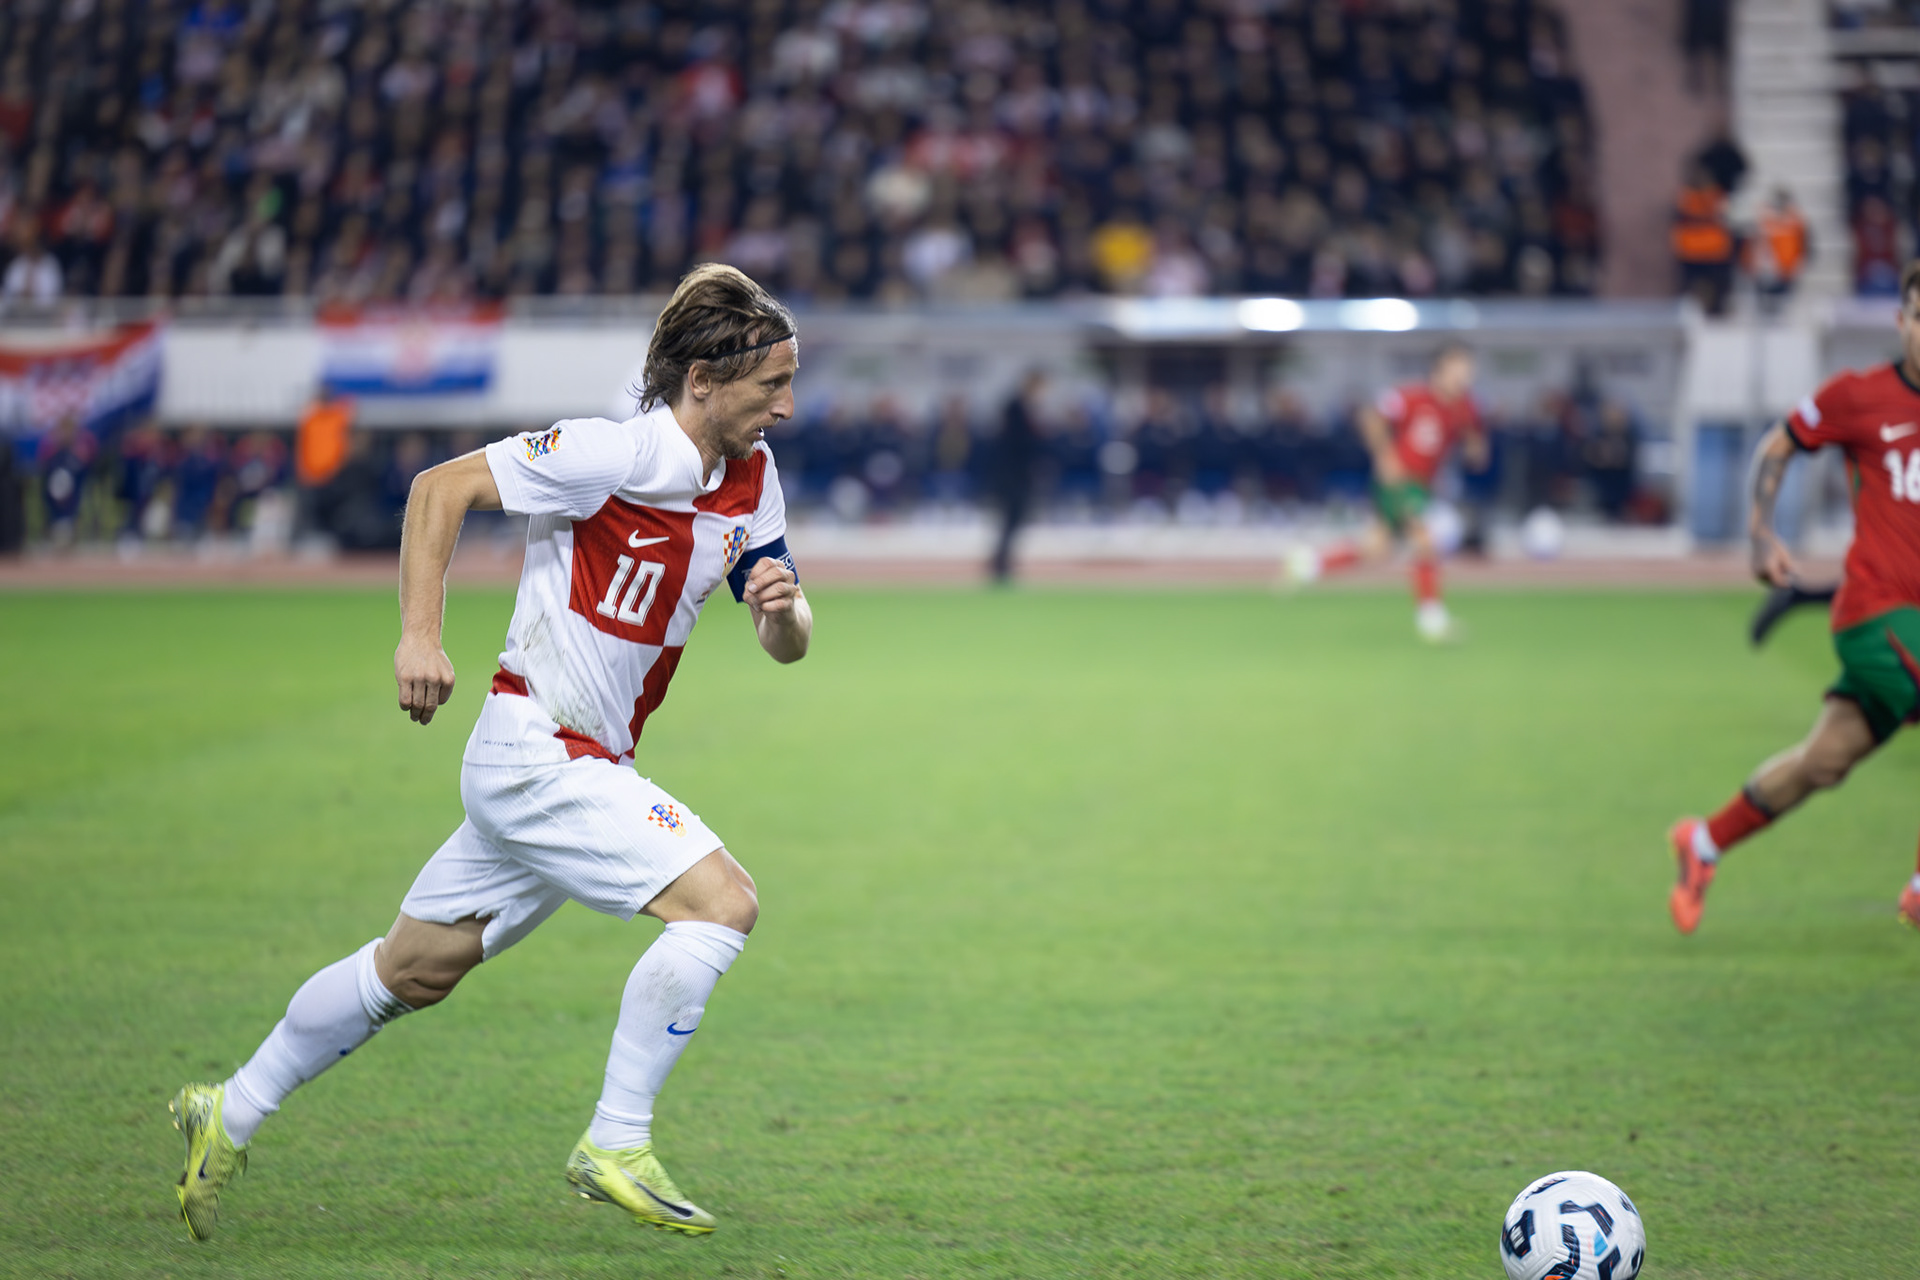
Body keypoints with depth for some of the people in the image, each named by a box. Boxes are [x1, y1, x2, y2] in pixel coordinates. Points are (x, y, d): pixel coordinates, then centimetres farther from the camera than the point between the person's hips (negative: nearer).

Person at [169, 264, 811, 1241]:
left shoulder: (751, 479, 6)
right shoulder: (618, 453, -18)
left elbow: (785, 644, 11)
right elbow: (441, 488, -13)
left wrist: (782, 604, -13)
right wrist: (419, 634, -21)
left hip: (588, 766, 8)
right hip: (533, 749, -8)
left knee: (415, 969, 17)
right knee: (722, 900, -19)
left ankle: (229, 1117, 31)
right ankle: (615, 1147, -12)